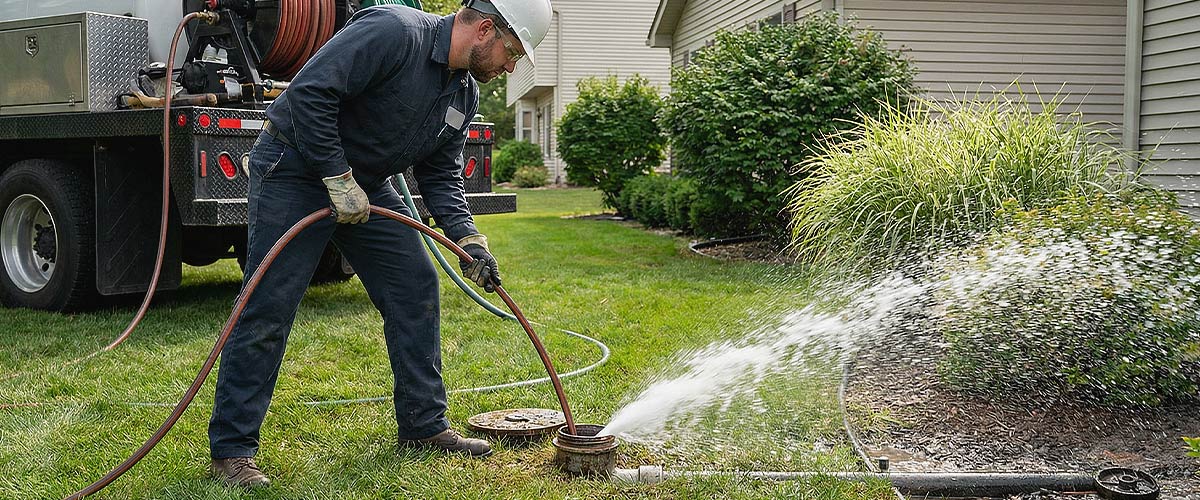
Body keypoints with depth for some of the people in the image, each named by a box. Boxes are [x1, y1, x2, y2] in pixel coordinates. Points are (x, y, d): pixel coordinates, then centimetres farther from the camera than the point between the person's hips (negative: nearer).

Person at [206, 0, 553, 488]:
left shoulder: (465, 92, 3)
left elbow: (441, 173, 8)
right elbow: (308, 92, -30)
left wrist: (467, 237, -6)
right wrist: (339, 179, -26)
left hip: (365, 185, 9)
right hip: (296, 169, -9)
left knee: (415, 291, 4)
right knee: (267, 310, -9)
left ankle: (423, 425, 15)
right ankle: (230, 450, 0)